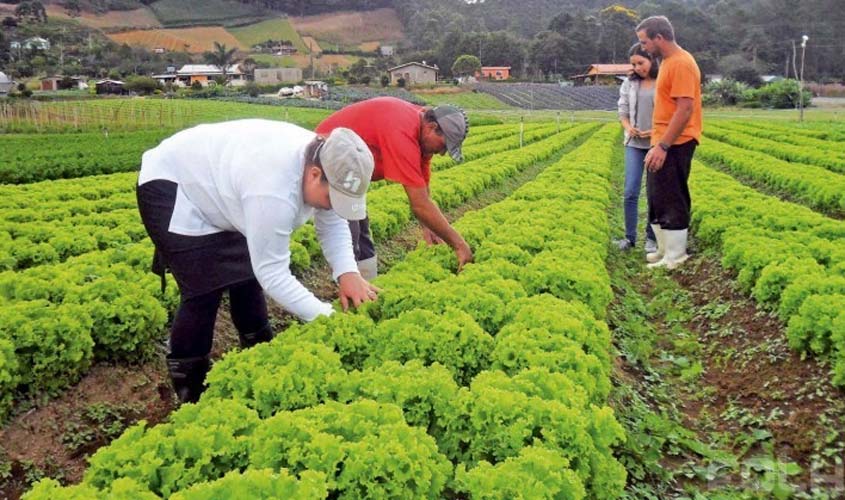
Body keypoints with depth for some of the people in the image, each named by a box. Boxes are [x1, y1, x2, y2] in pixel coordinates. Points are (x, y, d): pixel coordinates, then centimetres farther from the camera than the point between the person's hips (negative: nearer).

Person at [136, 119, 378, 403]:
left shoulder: (323, 159, -14)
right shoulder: (274, 190, -41)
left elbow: (333, 223, -3)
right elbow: (272, 272, -34)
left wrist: (347, 273, -19)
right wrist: (326, 317, -31)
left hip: (211, 183, 9)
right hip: (169, 187, -9)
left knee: (248, 272, 10)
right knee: (205, 290, -13)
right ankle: (189, 392, 2)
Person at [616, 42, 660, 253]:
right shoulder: (629, 83, 5)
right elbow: (623, 111, 10)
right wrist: (627, 127, -9)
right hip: (634, 144, 3)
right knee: (630, 192, -1)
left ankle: (652, 237, 16)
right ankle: (630, 237, 10)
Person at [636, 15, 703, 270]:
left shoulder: (681, 63, -16)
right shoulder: (668, 61, 14)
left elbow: (685, 109, -23)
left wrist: (663, 146, -25)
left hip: (675, 144, -10)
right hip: (664, 141, 10)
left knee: (671, 201, -4)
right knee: (657, 198, 15)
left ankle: (674, 258, 5)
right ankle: (666, 249, 25)